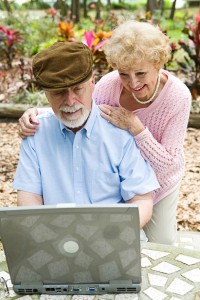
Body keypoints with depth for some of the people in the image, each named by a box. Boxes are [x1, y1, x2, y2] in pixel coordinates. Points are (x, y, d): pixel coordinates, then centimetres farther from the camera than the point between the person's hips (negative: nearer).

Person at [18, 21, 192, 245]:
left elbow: (166, 164, -28)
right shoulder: (109, 84, -26)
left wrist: (135, 126, -40)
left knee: (163, 244, 16)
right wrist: (37, 115, -35)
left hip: (159, 182, 0)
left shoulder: (178, 96, -29)